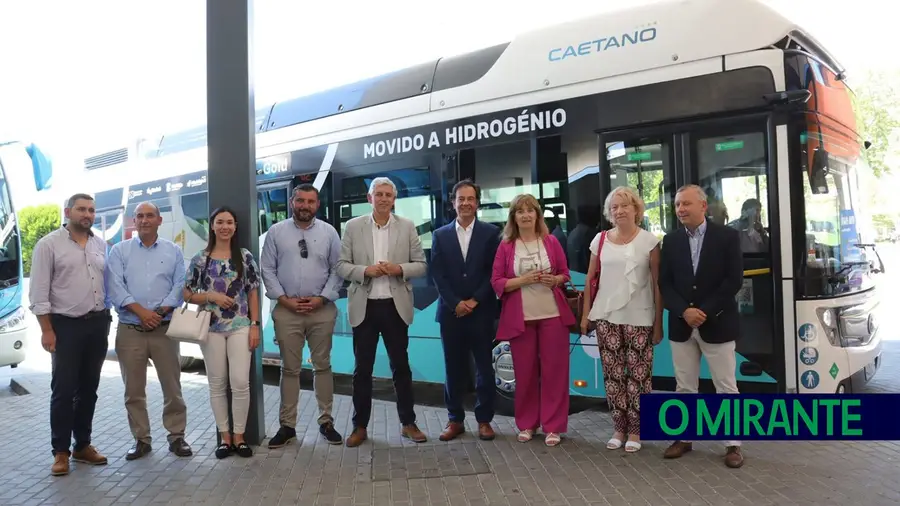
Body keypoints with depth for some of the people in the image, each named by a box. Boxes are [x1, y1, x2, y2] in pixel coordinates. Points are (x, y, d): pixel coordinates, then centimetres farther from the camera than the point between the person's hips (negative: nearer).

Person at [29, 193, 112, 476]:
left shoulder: (101, 245, 10)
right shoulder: (49, 244, -5)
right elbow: (39, 292, -8)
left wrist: (107, 318, 5)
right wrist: (47, 330, -12)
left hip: (98, 324, 5)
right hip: (66, 325, -5)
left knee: (89, 388, 11)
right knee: (63, 389, -1)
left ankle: (83, 445, 22)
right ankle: (60, 451, 10)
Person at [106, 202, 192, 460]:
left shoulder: (173, 251, 8)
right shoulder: (119, 251, 6)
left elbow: (179, 286, 0)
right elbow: (115, 287, -5)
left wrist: (160, 312, -13)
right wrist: (141, 311, -16)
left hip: (165, 328, 0)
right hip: (130, 330, 0)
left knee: (172, 386, 4)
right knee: (133, 389, 7)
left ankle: (177, 436, 14)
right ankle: (141, 439, 18)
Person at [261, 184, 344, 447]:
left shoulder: (329, 232, 4)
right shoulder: (276, 232, 3)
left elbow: (337, 270, 2)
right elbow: (267, 270, 2)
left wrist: (322, 298, -8)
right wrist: (284, 299, -7)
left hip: (321, 309, 0)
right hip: (286, 309, 0)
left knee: (323, 366, 8)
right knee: (290, 369, 7)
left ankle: (326, 422, 18)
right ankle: (287, 426, 16)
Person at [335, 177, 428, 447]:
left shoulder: (407, 226, 3)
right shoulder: (353, 226, 2)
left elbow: (421, 265, 3)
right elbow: (341, 266, 1)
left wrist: (399, 269, -15)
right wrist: (366, 270, -16)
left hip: (396, 306, 0)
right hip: (364, 307, 0)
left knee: (401, 366, 10)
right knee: (362, 369, 7)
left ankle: (408, 423, 22)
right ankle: (360, 426, 19)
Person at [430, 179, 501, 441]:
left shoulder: (491, 232, 3)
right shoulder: (440, 235, 7)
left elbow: (493, 272, -2)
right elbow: (438, 275, 2)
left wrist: (475, 301, -10)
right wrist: (456, 303, -9)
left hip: (481, 312, -1)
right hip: (451, 312, 1)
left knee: (484, 368, 5)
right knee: (454, 369, 7)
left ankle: (484, 420, 16)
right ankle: (455, 420, 18)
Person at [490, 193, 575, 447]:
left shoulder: (551, 241, 5)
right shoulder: (505, 246, 3)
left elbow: (566, 274, 11)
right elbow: (497, 283, 0)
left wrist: (555, 279, -11)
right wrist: (523, 280, -15)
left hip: (552, 314, 1)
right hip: (520, 317, 0)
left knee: (554, 369, 1)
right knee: (524, 371, 5)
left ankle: (553, 426, 12)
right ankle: (526, 424, 20)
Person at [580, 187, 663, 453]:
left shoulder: (649, 241, -2)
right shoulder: (600, 240, 6)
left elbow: (657, 284, -2)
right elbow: (590, 279, 11)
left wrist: (659, 322, -4)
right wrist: (585, 314, 8)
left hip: (639, 319, -3)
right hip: (606, 317, 3)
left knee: (638, 375, 1)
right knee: (613, 375, 7)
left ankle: (635, 430, 15)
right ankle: (619, 428, 19)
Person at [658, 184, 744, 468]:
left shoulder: (727, 236, -3)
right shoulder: (671, 240, 6)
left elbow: (734, 280, -9)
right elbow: (664, 283, 3)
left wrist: (705, 311, -14)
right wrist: (684, 311, -13)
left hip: (717, 324, -3)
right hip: (681, 325, 3)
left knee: (726, 387, 4)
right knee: (685, 387, 10)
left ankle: (733, 444, 14)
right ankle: (684, 438, 22)